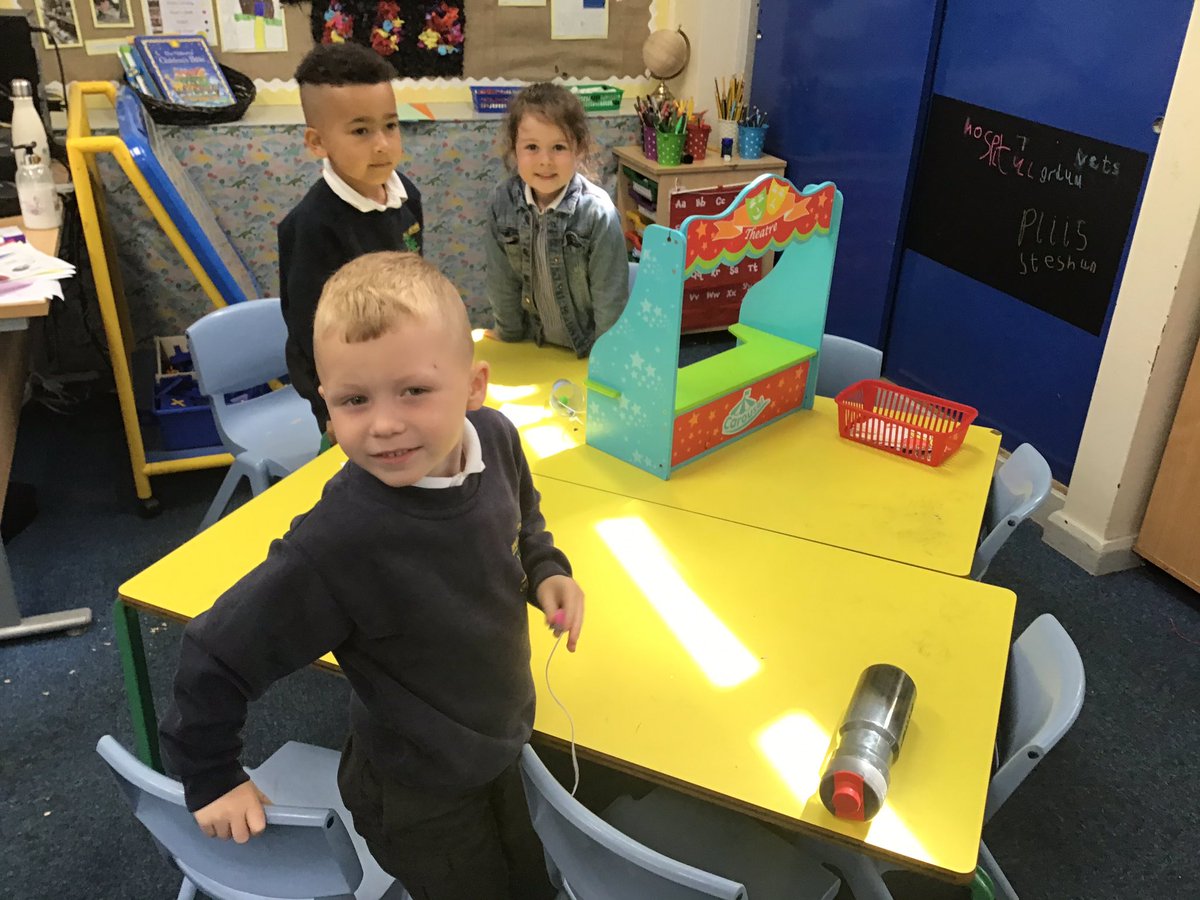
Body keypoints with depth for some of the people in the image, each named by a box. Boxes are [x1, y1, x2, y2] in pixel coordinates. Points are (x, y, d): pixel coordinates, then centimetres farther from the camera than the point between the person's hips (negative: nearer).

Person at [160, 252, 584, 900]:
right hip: (416, 797, -5)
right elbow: (216, 657, -23)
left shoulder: (495, 439, -20)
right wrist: (211, 779, -10)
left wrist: (546, 572, -11)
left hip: (502, 747, 6)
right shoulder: (336, 546, -37)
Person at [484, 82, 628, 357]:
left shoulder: (598, 211, -24)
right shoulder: (502, 204, -15)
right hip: (532, 344, 4)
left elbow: (610, 291, -18)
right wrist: (508, 334, 4)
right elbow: (502, 279, -4)